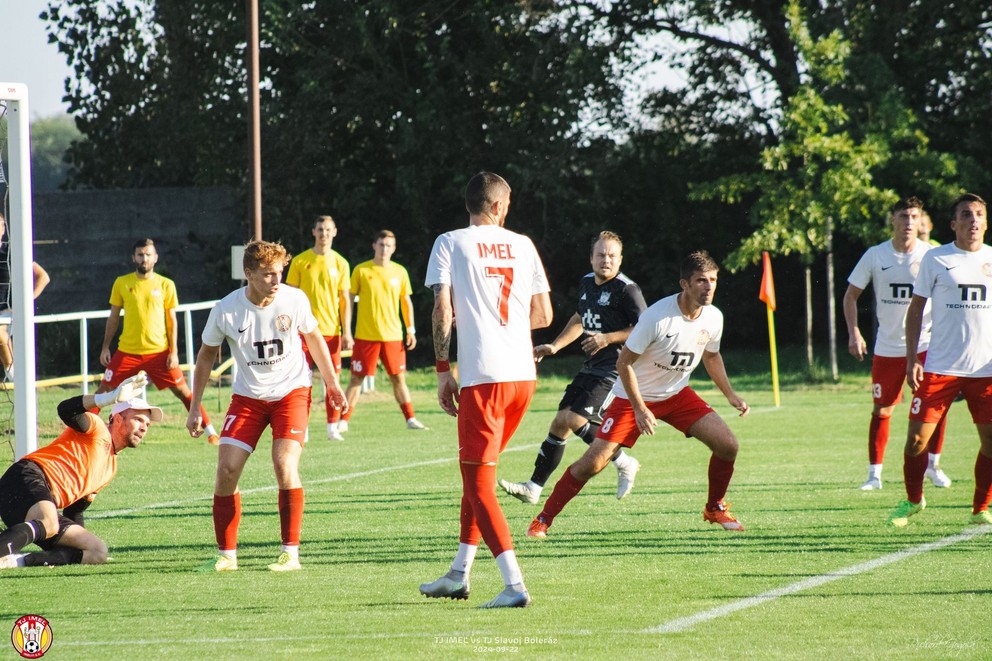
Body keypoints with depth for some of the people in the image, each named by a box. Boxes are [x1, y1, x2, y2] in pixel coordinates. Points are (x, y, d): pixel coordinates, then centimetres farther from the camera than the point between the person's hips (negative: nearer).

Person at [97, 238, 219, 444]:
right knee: (104, 390, 0)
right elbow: (113, 317, 10)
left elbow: (171, 320, 4)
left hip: (158, 352, -1)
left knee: (183, 391, 0)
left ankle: (210, 430, 7)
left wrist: (174, 351, -3)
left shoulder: (165, 285, 1)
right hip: (127, 351, 1)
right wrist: (105, 347, 6)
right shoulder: (121, 284, 3)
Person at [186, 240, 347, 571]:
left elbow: (313, 337, 8)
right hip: (247, 395, 1)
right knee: (227, 468, -9)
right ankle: (226, 554, 5)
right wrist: (194, 408, 3)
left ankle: (291, 552, -10)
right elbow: (206, 355, 2)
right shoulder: (225, 310, -14)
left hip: (291, 391, -1)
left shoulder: (294, 300, -13)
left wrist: (331, 382, 14)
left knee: (285, 463, -19)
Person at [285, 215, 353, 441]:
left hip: (331, 329, 2)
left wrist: (347, 332, 1)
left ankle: (333, 427, 8)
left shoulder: (340, 263, 7)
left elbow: (345, 299, 8)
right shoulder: (300, 261, 2)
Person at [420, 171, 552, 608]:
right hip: (523, 373, 5)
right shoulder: (522, 245, 12)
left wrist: (443, 372, -1)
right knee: (478, 471, 20)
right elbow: (543, 315, 13)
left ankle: (514, 585, -14)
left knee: (478, 480, -2)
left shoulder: (449, 244, 1)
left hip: (482, 376, -5)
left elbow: (442, 310, -7)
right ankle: (459, 574, 26)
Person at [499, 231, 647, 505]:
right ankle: (533, 488, 13)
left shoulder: (627, 289, -13)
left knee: (574, 419, -18)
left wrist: (608, 338, -20)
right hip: (590, 369, 8)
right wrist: (554, 346, 24)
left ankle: (624, 463, 0)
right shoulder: (587, 283, 13)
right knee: (560, 424, 6)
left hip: (615, 372, -8)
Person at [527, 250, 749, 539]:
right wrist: (639, 409, -22)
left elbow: (711, 356, 15)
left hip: (677, 395, 5)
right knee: (593, 462, -14)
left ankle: (715, 508, 16)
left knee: (727, 445, -10)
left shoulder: (713, 318, -8)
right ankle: (543, 520, 0)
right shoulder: (657, 317, -27)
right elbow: (624, 363, -19)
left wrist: (730, 394, 8)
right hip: (633, 396, -5)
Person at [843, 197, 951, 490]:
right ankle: (874, 474, 11)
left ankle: (933, 465, 10)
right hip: (887, 347, 0)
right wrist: (854, 332, -5)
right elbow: (851, 295, 6)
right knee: (882, 410, 2)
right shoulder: (875, 256, -2)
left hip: (926, 343, 0)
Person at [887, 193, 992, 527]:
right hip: (940, 367, -2)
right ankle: (913, 500, 19)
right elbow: (916, 308, 5)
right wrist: (912, 359, -3)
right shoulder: (935, 259, 1)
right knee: (916, 438, -4)